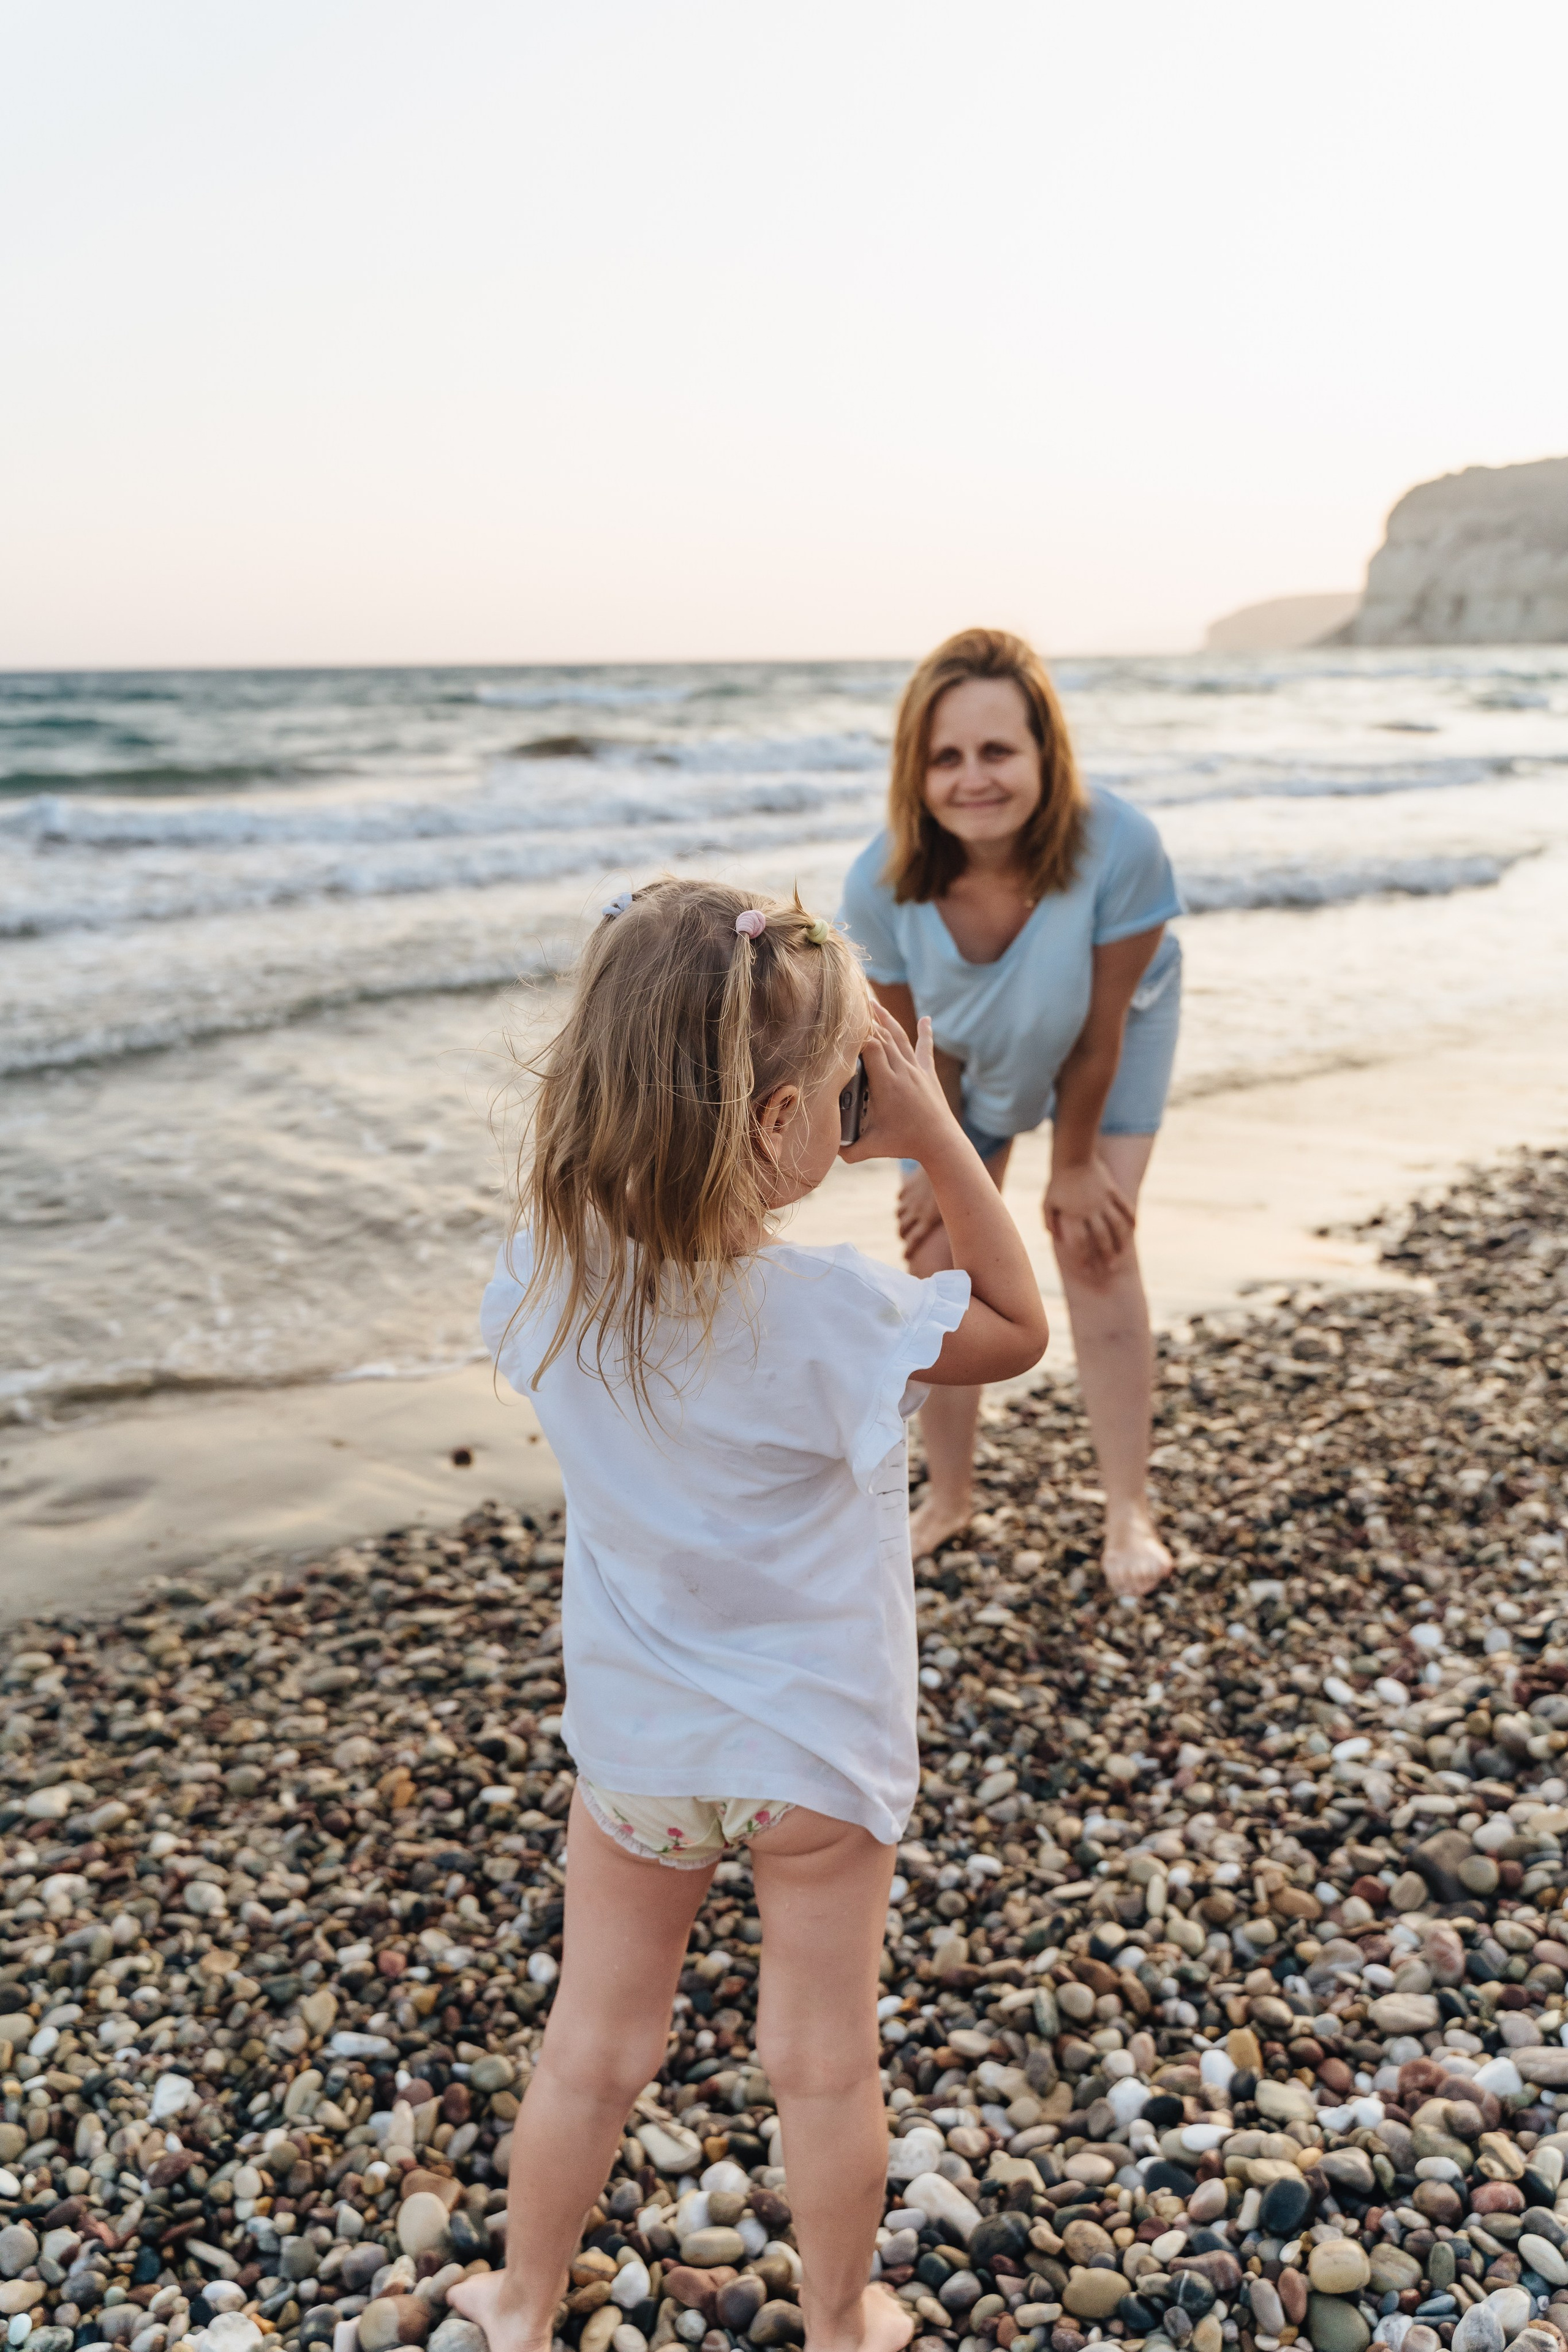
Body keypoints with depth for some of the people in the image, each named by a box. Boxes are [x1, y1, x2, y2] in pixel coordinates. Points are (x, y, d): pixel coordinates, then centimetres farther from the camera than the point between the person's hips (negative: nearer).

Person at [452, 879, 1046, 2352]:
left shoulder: (548, 1275, -19)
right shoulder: (830, 1316, -31)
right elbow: (1018, 1327, -13)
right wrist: (932, 1128, -17)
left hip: (632, 1749, 3)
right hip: (817, 1752, -3)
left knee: (592, 2049, 24)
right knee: (824, 2066, 20)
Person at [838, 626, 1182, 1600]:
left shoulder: (1120, 847, -41)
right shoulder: (882, 885, -35)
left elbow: (1099, 1028, -27)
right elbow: (905, 1037, -15)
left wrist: (1075, 1164, -14)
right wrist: (938, 1161, -3)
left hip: (1114, 1033, -2)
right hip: (968, 1053, 2)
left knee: (1098, 1246, -9)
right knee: (940, 1256, 3)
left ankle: (1131, 1512, 4)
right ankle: (949, 1496, 22)